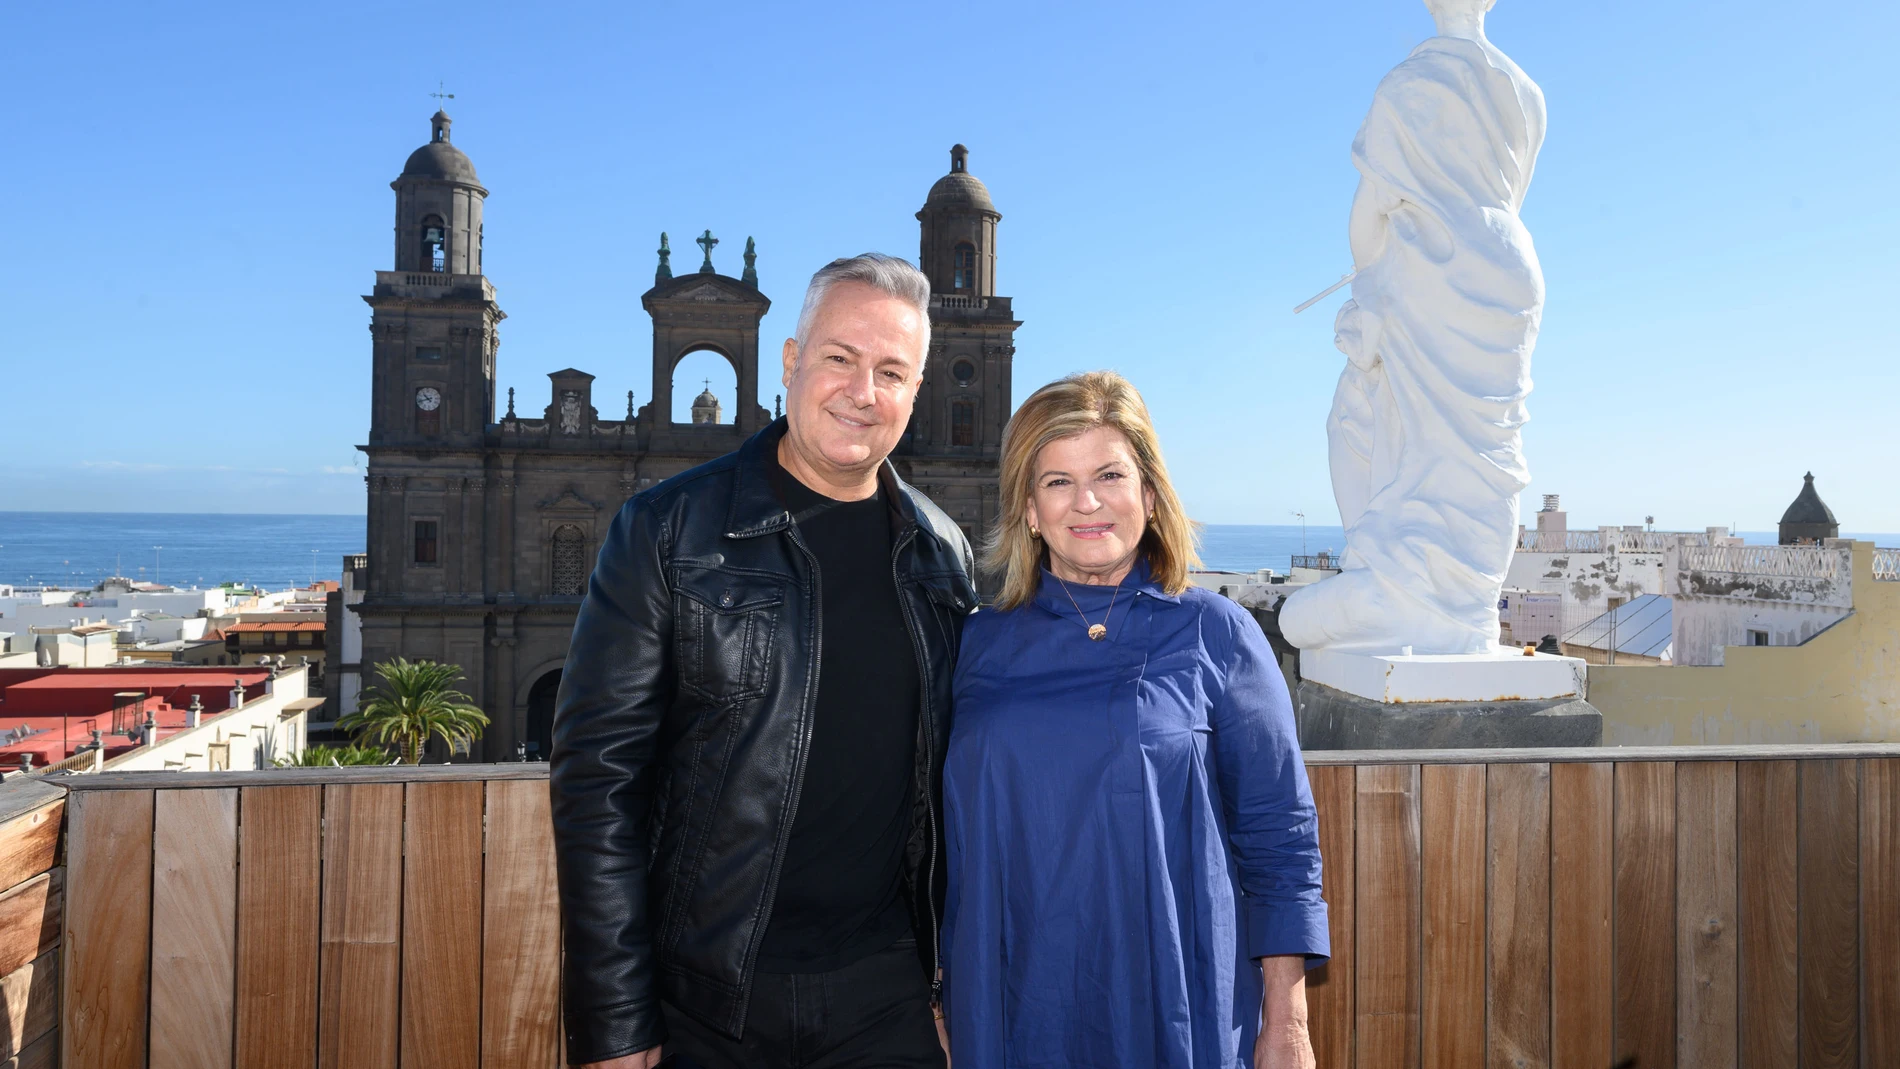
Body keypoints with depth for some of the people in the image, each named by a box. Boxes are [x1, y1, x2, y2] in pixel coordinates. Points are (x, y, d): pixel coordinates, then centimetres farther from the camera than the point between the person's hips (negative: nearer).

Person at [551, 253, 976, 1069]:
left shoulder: (941, 552, 3)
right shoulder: (666, 532, -9)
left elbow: (946, 773, 10)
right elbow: (598, 779, -11)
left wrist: (958, 970, 8)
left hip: (886, 993, 3)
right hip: (706, 1001, -3)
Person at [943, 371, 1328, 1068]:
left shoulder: (1215, 634, -4)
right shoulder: (981, 644, 2)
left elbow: (1279, 839, -3)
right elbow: (953, 839, 8)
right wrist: (950, 1002, 10)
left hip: (1180, 1012, -2)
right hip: (1008, 1012, 2)